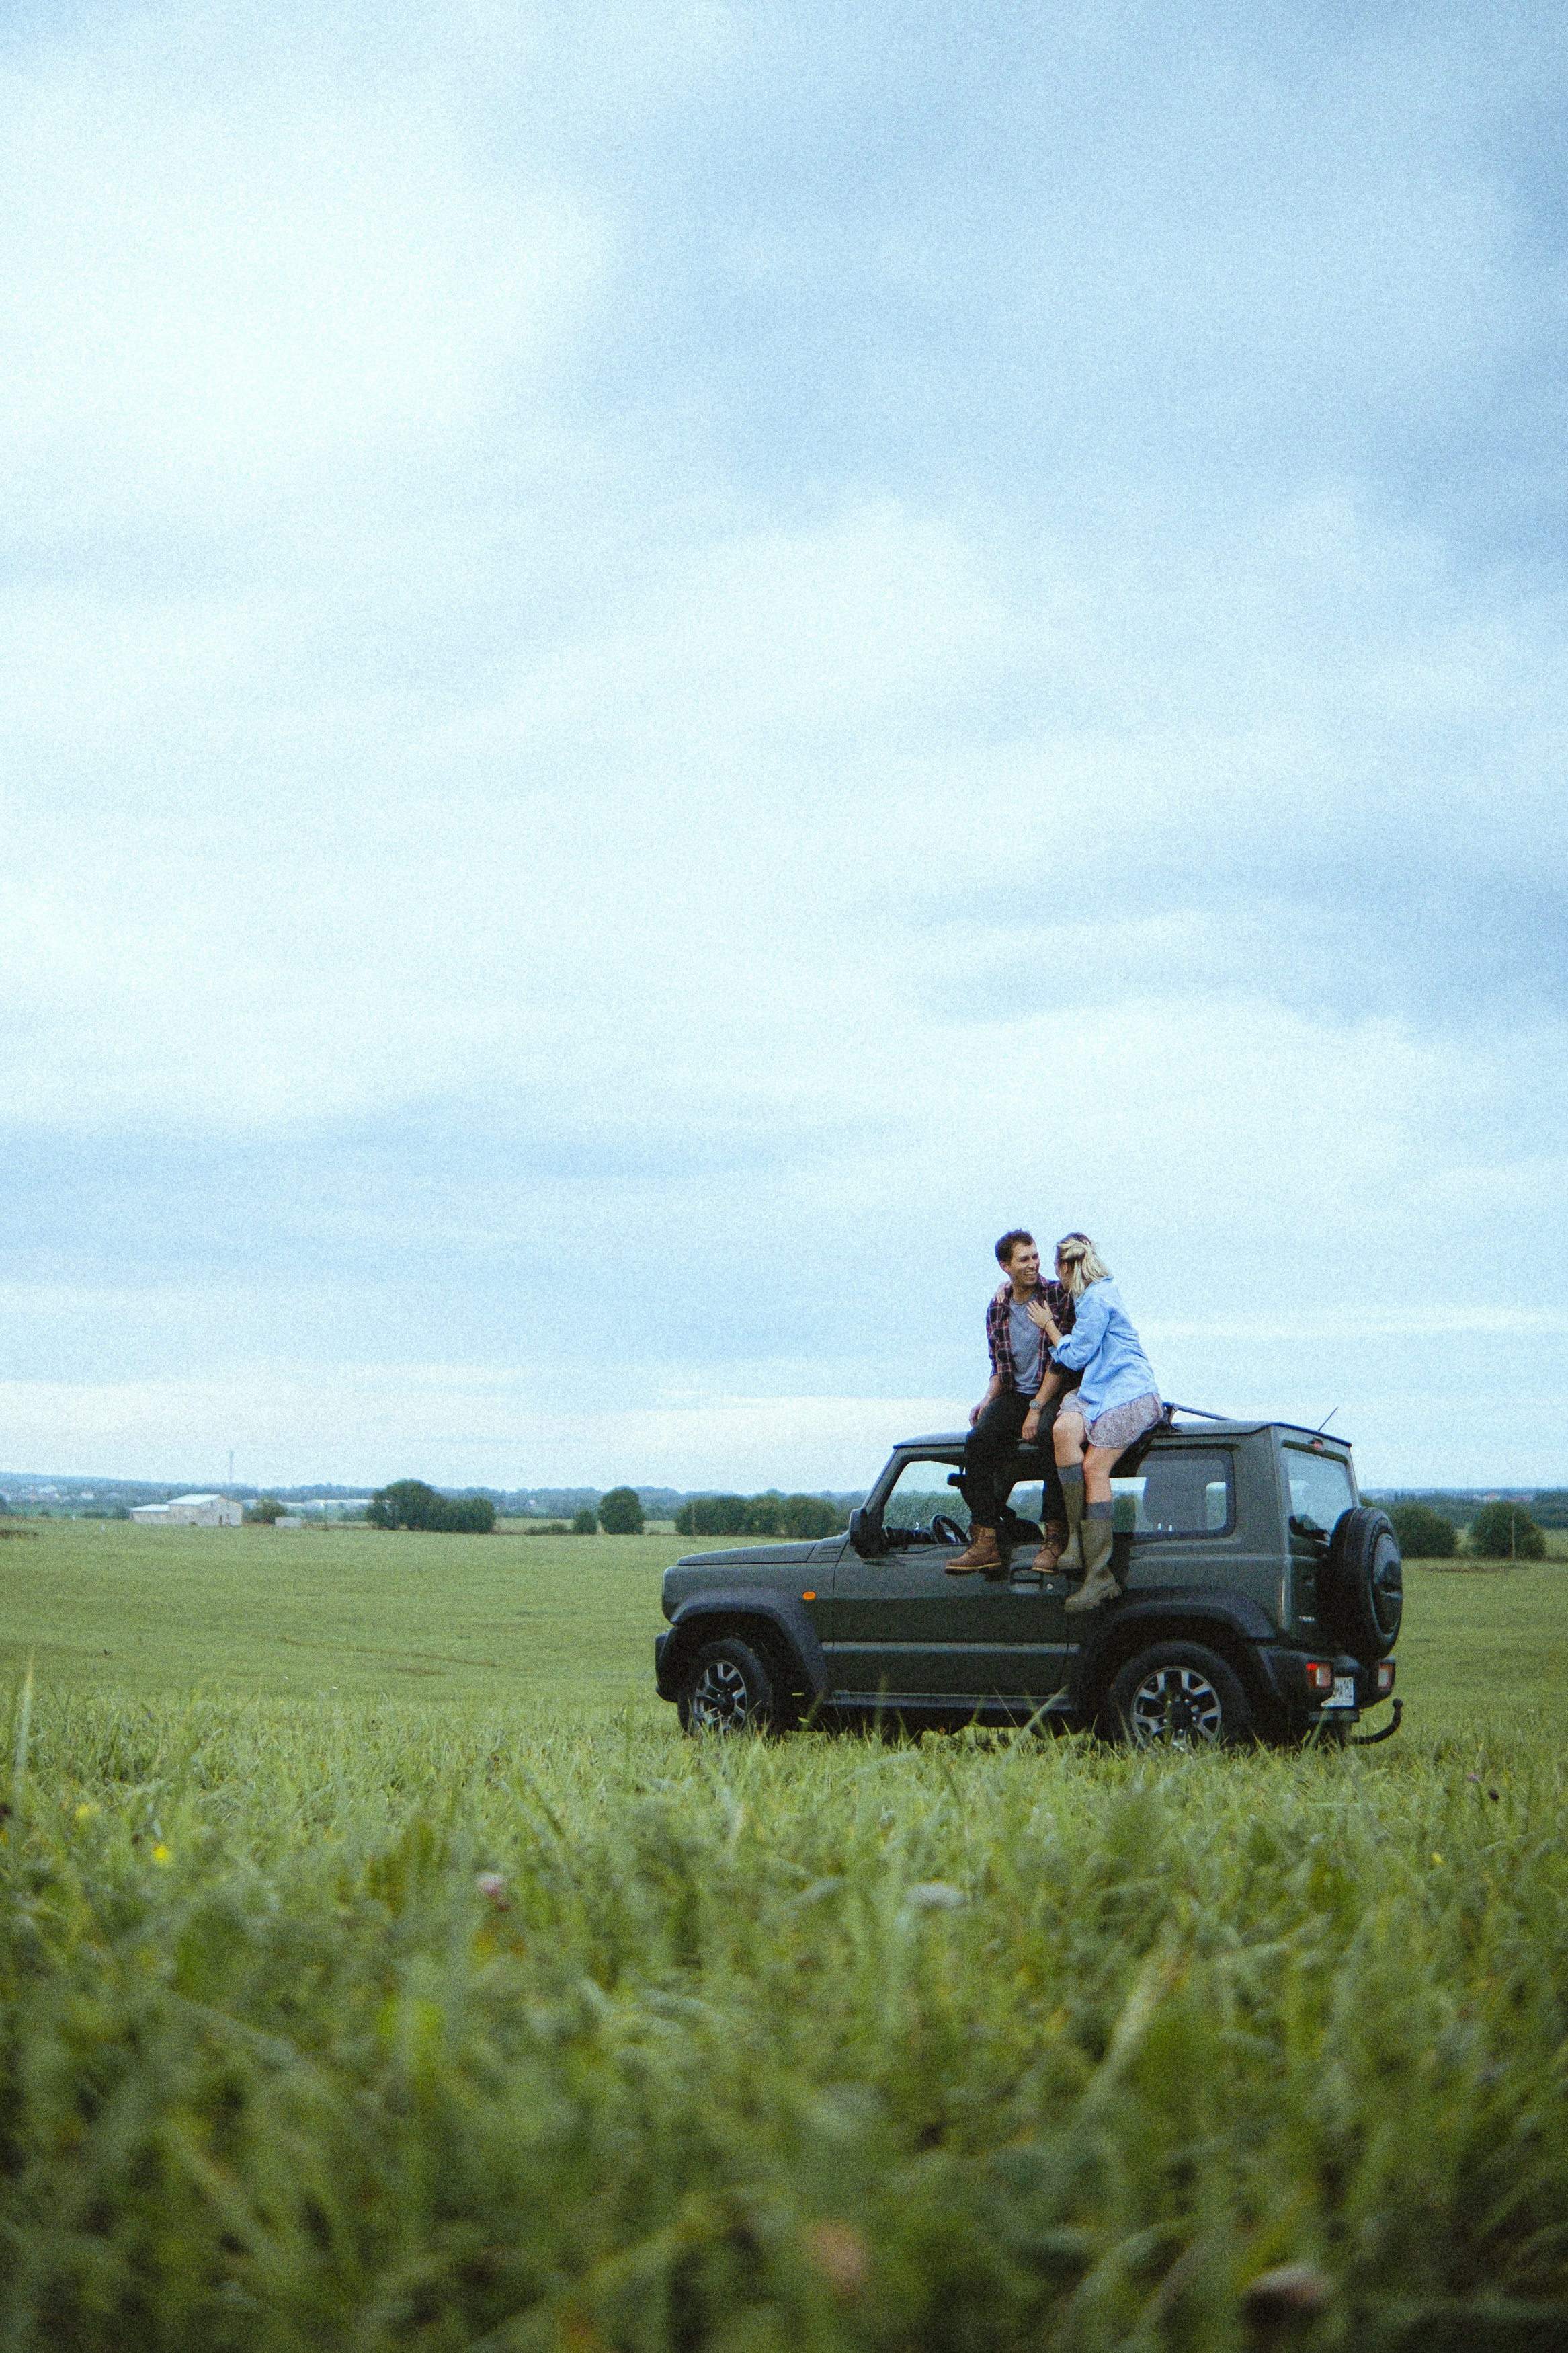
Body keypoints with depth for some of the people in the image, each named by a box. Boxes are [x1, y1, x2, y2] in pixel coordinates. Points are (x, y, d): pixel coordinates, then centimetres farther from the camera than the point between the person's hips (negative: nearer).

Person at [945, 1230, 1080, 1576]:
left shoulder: (1059, 1296, -5)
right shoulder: (998, 1309, 10)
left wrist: (1037, 1408, -20)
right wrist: (988, 1399, -4)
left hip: (1054, 1394, -5)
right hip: (1014, 1395, 5)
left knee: (1051, 1433, -38)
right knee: (978, 1440, -24)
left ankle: (1055, 1535, -30)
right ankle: (985, 1540, -25)